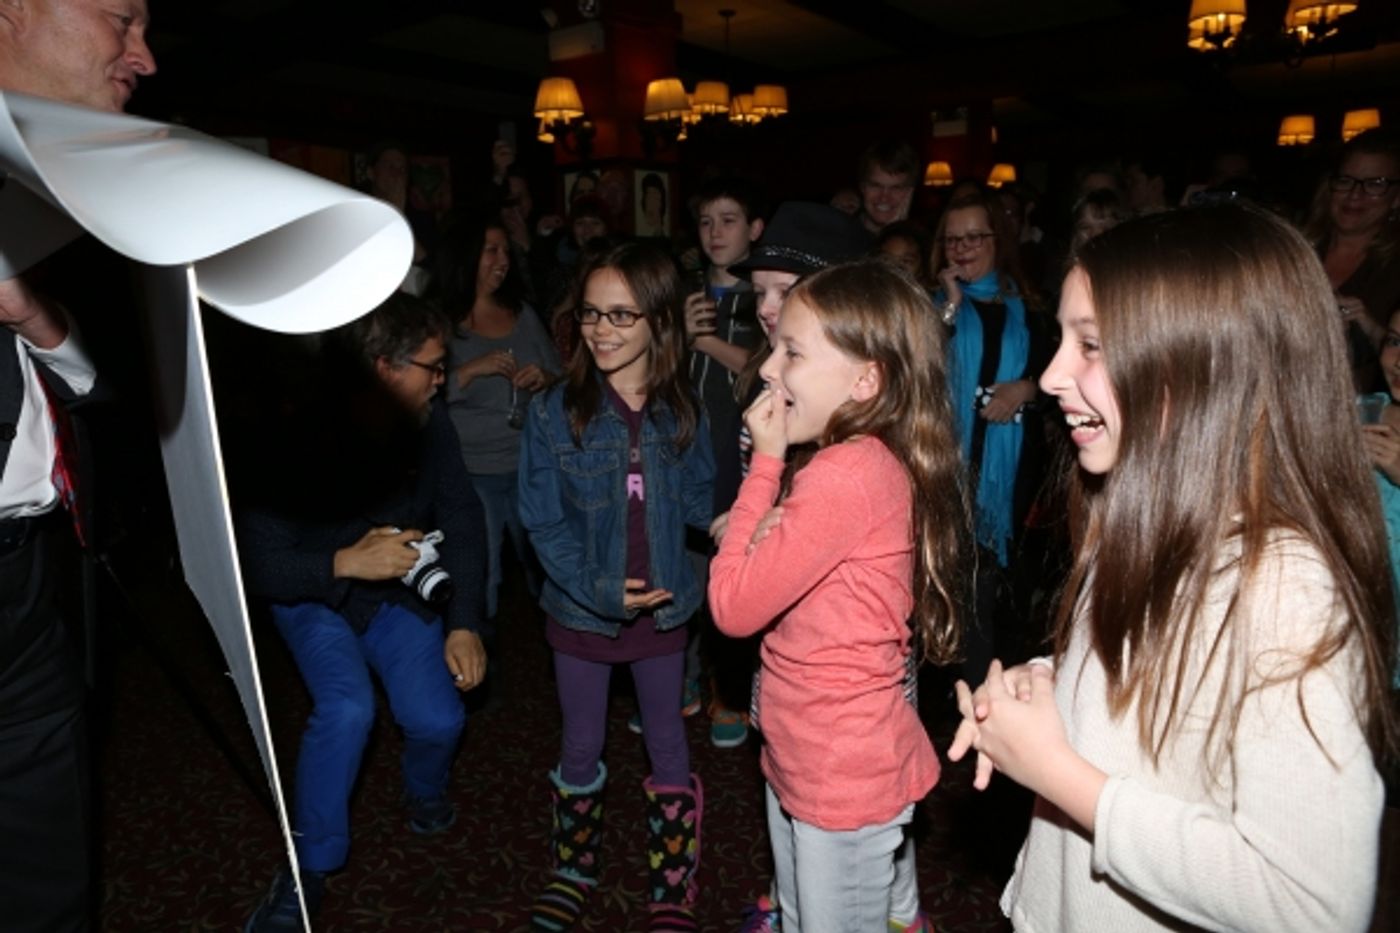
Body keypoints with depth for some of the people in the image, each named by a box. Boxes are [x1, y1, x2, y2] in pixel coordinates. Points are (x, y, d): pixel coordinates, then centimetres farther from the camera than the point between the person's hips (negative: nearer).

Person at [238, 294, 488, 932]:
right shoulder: (292, 441, -28)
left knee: (438, 718, -15)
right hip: (315, 596, -3)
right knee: (348, 708, -26)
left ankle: (425, 794, 24)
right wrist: (345, 562, -38)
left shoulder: (428, 421, -17)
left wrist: (464, 623, -17)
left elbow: (462, 518, -11)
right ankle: (308, 868, 1)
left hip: (399, 591, 3)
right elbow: (256, 564, -25)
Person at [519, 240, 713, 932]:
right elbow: (543, 522, -11)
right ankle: (574, 869, 44)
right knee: (581, 749, 18)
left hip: (662, 608, 1)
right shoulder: (554, 411, -13)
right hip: (581, 610, -1)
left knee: (668, 747, 15)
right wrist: (600, 591, -21)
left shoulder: (683, 413, -7)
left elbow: (700, 507, -2)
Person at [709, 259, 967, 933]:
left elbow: (732, 606, -22)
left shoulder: (845, 476, -28)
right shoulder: (877, 461, 2)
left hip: (844, 781, -9)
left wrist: (765, 462, -17)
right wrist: (764, 539, -18)